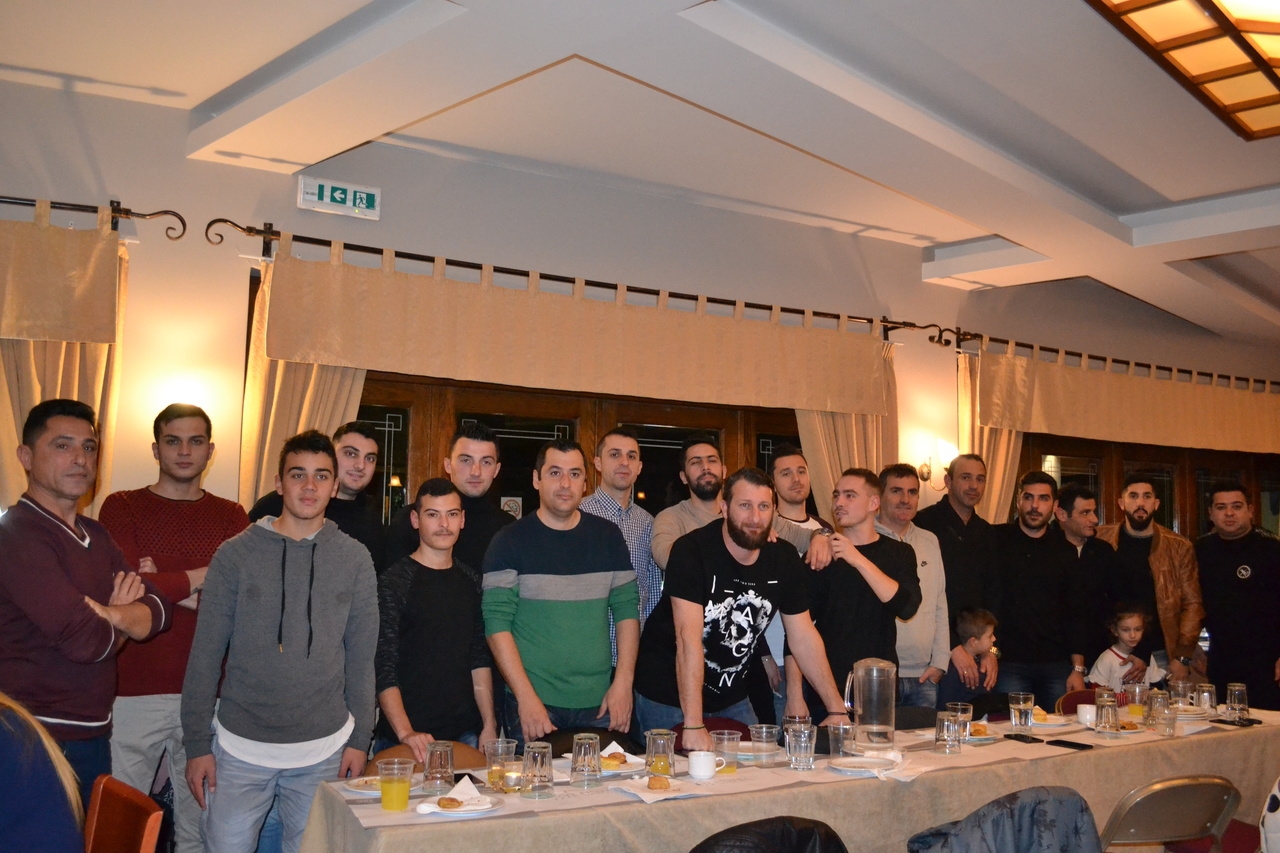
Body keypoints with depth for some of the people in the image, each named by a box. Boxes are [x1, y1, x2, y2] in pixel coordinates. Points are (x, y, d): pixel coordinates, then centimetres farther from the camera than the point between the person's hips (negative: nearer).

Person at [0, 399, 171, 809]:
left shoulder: (95, 535, 12)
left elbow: (159, 609, 4)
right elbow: (83, 637, -24)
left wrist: (110, 615, -17)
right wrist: (125, 624, -2)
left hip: (94, 733, 8)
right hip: (41, 739, -8)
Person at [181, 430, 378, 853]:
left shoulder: (355, 559, 1)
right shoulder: (236, 553, -3)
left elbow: (361, 656, 5)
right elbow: (205, 654, -1)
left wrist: (359, 738, 3)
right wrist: (196, 743, -2)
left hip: (324, 751, 1)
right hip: (240, 746, -1)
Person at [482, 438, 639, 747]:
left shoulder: (607, 536, 7)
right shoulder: (511, 541, -3)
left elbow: (627, 609, 8)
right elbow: (496, 623, -8)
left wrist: (623, 682, -2)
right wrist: (526, 697, -15)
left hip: (600, 702, 3)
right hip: (533, 702, -3)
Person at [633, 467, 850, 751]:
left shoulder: (784, 558, -5)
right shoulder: (692, 550, -22)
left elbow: (803, 637, 1)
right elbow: (688, 636, -29)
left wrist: (837, 709, -4)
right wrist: (693, 725, -35)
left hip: (731, 696, 5)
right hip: (669, 695, -5)